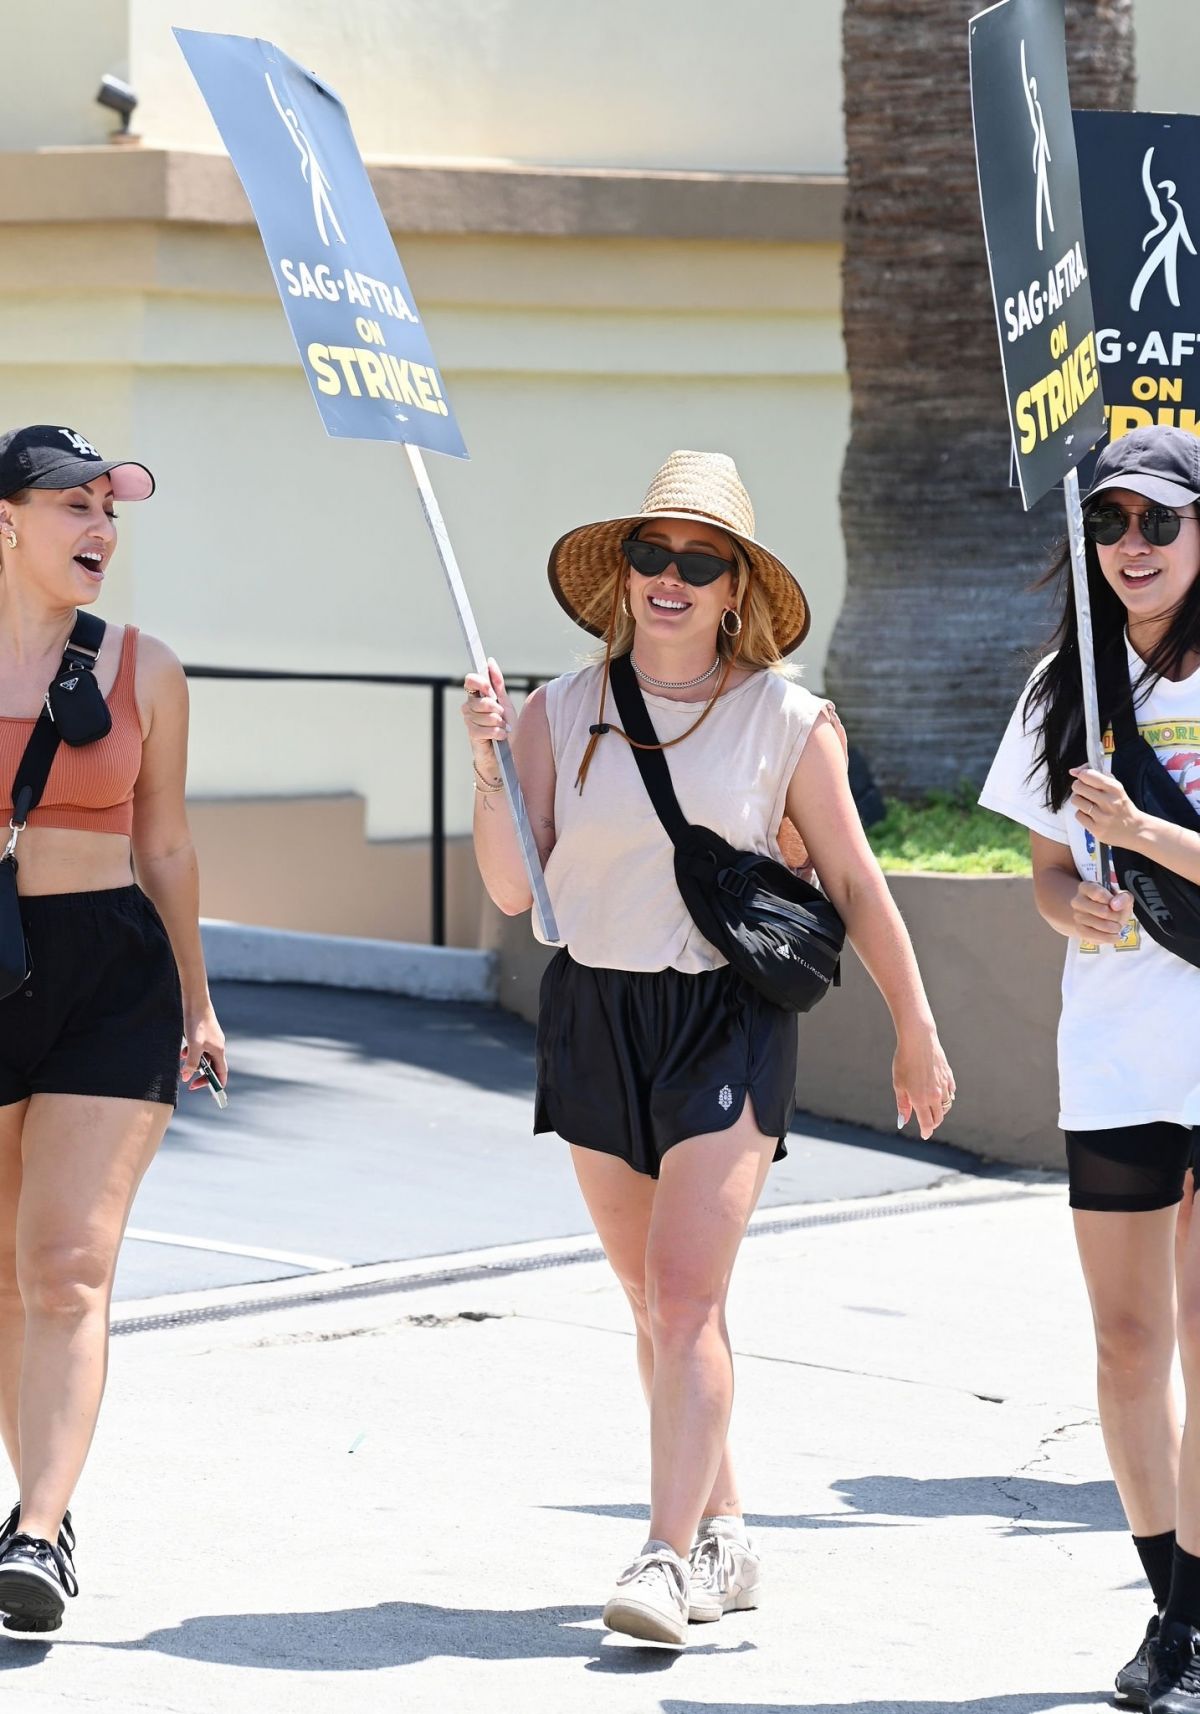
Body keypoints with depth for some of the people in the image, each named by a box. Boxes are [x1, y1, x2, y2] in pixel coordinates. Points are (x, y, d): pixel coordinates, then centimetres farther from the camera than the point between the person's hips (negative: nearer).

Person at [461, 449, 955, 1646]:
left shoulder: (785, 722, -4)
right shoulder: (561, 714, 1)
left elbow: (853, 884, 3)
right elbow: (512, 888, -4)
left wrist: (916, 1031, 8)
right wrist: (489, 767, -18)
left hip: (728, 1019, -4)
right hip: (594, 1013, 4)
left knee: (684, 1292, -15)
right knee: (653, 1304, 11)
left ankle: (671, 1555, -15)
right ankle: (724, 1537, 24)